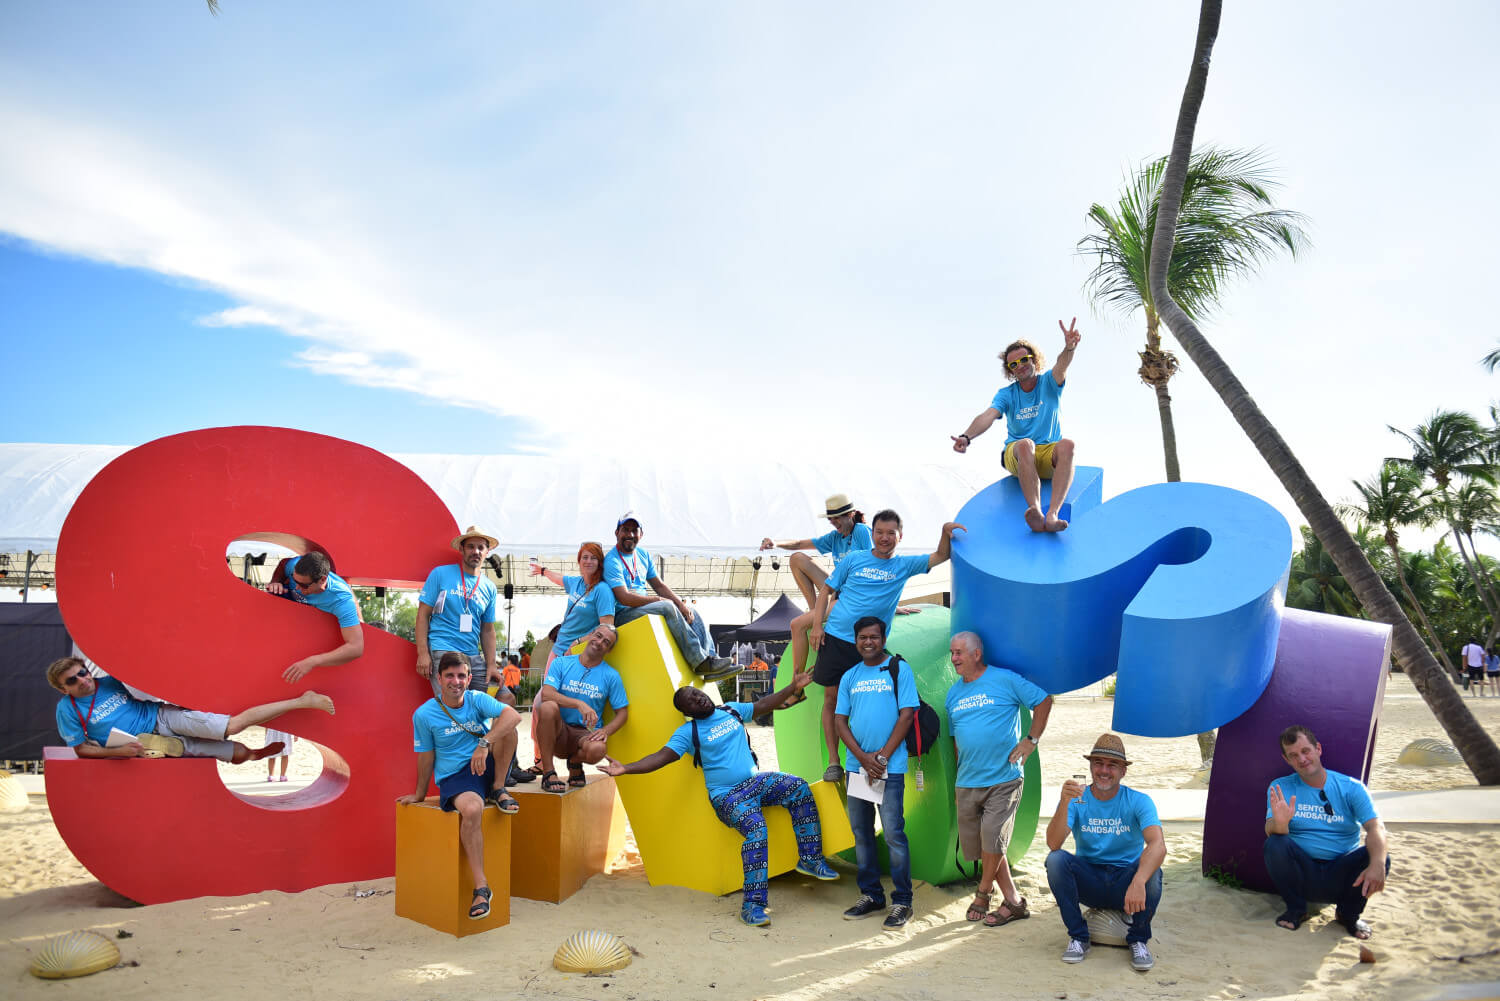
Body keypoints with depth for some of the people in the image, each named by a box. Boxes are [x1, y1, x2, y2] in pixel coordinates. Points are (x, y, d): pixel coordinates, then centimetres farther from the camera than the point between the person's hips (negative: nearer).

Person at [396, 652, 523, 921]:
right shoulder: (424, 714, -4)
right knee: (472, 809, -36)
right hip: (454, 777, -2)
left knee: (503, 724, -22)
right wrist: (419, 794, 13)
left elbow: (513, 715, -22)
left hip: (486, 767, 3)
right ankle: (481, 887, -27)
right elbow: (426, 758, 7)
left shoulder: (477, 700, -3)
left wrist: (485, 743, -34)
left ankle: (498, 790, -8)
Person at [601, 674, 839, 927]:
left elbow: (764, 704, 21)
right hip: (727, 796, -6)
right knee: (756, 830, -30)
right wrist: (626, 768, -28)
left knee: (799, 787, -14)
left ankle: (810, 859, -3)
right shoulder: (688, 732, -4)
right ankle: (752, 905, -27)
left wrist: (794, 687, 17)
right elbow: (662, 757, -14)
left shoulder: (732, 710, 11)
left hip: (754, 782, 6)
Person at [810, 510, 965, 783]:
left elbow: (941, 556, 5)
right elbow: (826, 591, 9)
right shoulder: (853, 560, 6)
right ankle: (833, 762, 8)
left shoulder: (904, 565, 9)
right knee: (832, 697, 1)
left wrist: (946, 532, -15)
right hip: (836, 637, 0)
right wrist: (817, 625, -1)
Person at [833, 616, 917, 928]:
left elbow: (906, 715, -6)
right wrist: (862, 757, -6)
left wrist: (882, 756, -11)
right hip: (856, 765, 5)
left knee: (894, 834, -4)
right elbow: (839, 720, 7)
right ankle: (871, 895, 23)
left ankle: (902, 902, 5)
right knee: (861, 832, 11)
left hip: (890, 766, -5)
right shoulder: (850, 676, 11)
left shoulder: (899, 670, -1)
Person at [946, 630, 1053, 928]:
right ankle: (1014, 902, 20)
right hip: (967, 784, 6)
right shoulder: (953, 694, 12)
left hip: (1003, 779, -6)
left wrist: (1032, 740, -6)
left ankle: (983, 894, 12)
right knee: (982, 847, 8)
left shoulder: (1005, 680, -5)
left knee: (992, 841, -12)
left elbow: (1044, 701, 0)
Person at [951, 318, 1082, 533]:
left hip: (1049, 456, 0)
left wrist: (1069, 348, -44)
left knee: (1067, 444, -34)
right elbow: (987, 416, -13)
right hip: (1017, 457, 0)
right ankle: (1036, 512, -56)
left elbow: (1061, 367, -18)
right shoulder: (1007, 394, 6)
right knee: (1025, 444, -37)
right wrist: (966, 437, -34)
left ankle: (1052, 514, -51)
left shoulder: (1048, 383, 5)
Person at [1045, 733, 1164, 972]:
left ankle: (1138, 940, -4)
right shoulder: (1076, 800, -5)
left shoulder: (1138, 801, -8)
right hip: (1088, 880, 1)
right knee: (1056, 860, -26)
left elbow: (1158, 845, -27)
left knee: (1152, 873, -32)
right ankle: (1078, 937, -8)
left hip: (1125, 878, -1)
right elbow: (1053, 844, -19)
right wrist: (1065, 802, -35)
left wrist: (1138, 882, -44)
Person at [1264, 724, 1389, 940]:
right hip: (1303, 872, 0)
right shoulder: (1280, 788, 0)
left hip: (1341, 875, 1)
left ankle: (1348, 914, 1)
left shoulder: (1350, 787, 0)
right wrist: (1280, 822, -39)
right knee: (1274, 845, -30)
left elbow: (1376, 827, -14)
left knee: (1381, 857, -27)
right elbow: (1271, 831, -12)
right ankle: (1296, 909, -4)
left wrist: (1377, 865, -35)